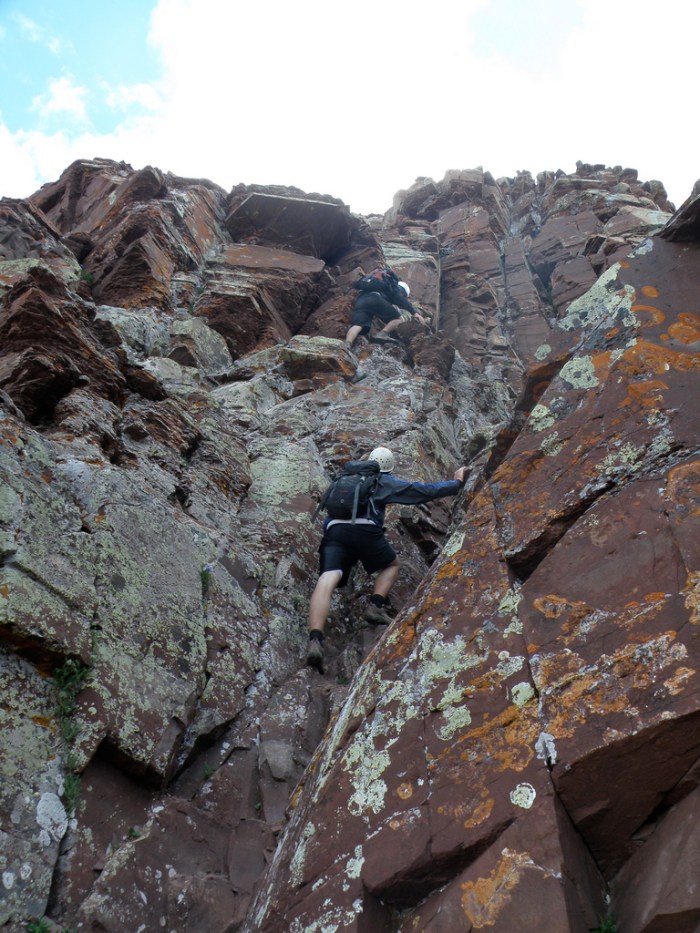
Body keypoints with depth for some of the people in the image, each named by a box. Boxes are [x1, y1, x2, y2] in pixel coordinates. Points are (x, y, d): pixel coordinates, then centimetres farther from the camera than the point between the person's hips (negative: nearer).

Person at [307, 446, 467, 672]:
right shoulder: (386, 482, 20)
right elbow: (426, 491, 20)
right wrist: (457, 483, 33)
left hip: (333, 531, 3)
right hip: (365, 531, -3)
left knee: (326, 582, -14)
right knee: (391, 565, 25)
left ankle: (315, 641, -34)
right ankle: (375, 607, 2)